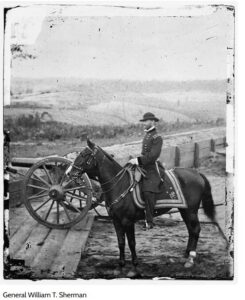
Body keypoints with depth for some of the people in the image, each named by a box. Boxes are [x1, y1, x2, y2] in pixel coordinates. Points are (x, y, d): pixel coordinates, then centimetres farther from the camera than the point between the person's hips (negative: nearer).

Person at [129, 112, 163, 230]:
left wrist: (138, 160, -24)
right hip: (143, 167, 9)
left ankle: (149, 221, -16)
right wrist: (136, 160, 12)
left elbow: (153, 155, -19)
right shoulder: (146, 135, 18)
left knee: (148, 193, -19)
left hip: (152, 169, -9)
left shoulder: (157, 138, -9)